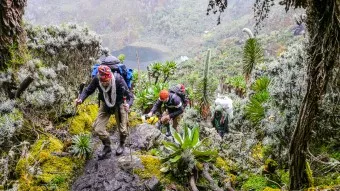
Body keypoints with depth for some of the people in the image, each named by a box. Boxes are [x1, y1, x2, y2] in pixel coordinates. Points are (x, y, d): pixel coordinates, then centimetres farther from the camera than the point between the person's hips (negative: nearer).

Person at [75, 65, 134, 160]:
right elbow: (88, 90, -10)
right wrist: (81, 99, -29)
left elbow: (130, 95, -31)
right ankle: (107, 148, 23)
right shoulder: (96, 79, -27)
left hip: (119, 104, -2)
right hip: (105, 104, 3)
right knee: (98, 128, -4)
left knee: (122, 129, 2)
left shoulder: (118, 79, -34)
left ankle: (121, 144, 37)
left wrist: (128, 104, -52)